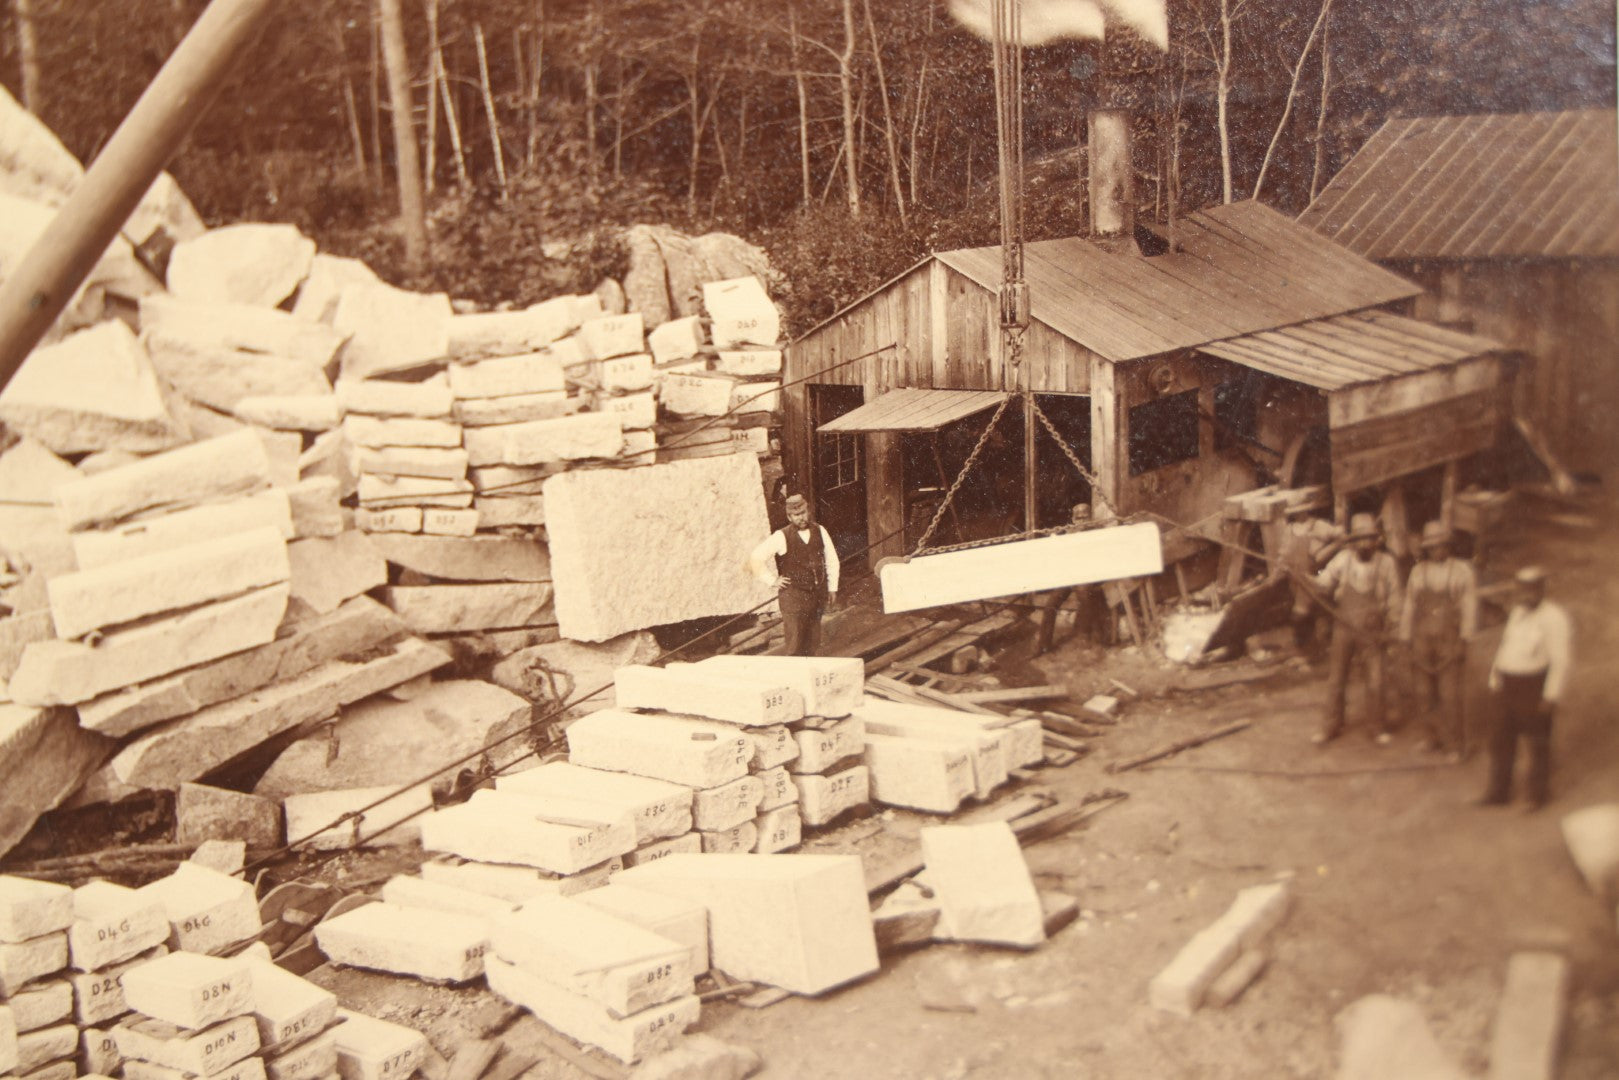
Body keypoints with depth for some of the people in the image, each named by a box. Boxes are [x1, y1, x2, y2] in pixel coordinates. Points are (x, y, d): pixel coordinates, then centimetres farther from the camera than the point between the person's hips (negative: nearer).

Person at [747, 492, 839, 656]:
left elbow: (832, 560, 15)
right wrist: (773, 581, -6)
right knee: (796, 645, -8)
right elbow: (756, 558, -8)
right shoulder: (781, 537, -8)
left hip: (817, 594, 4)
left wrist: (832, 588, 12)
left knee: (814, 645, 11)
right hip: (793, 596, -4)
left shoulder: (819, 532, 6)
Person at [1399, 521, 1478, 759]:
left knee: (1449, 695, -6)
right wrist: (1407, 641, 7)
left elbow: (1469, 607, -4)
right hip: (1424, 640, 3)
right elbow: (1408, 607, 9)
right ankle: (1436, 738, 24)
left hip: (1450, 641, -3)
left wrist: (1464, 641, -11)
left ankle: (1455, 744, 7)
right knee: (1426, 695, 7)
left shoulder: (1462, 570, -2)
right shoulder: (1418, 571, 7)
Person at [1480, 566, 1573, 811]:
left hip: (1534, 687, -7)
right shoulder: (1517, 611, 10)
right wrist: (1495, 680, 15)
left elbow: (1560, 660, -16)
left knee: (1537, 742, 7)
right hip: (1508, 685, 7)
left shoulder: (1554, 618, -14)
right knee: (1501, 740, 13)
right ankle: (1498, 792, 25)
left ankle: (1537, 795, 21)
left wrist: (1551, 696, -18)